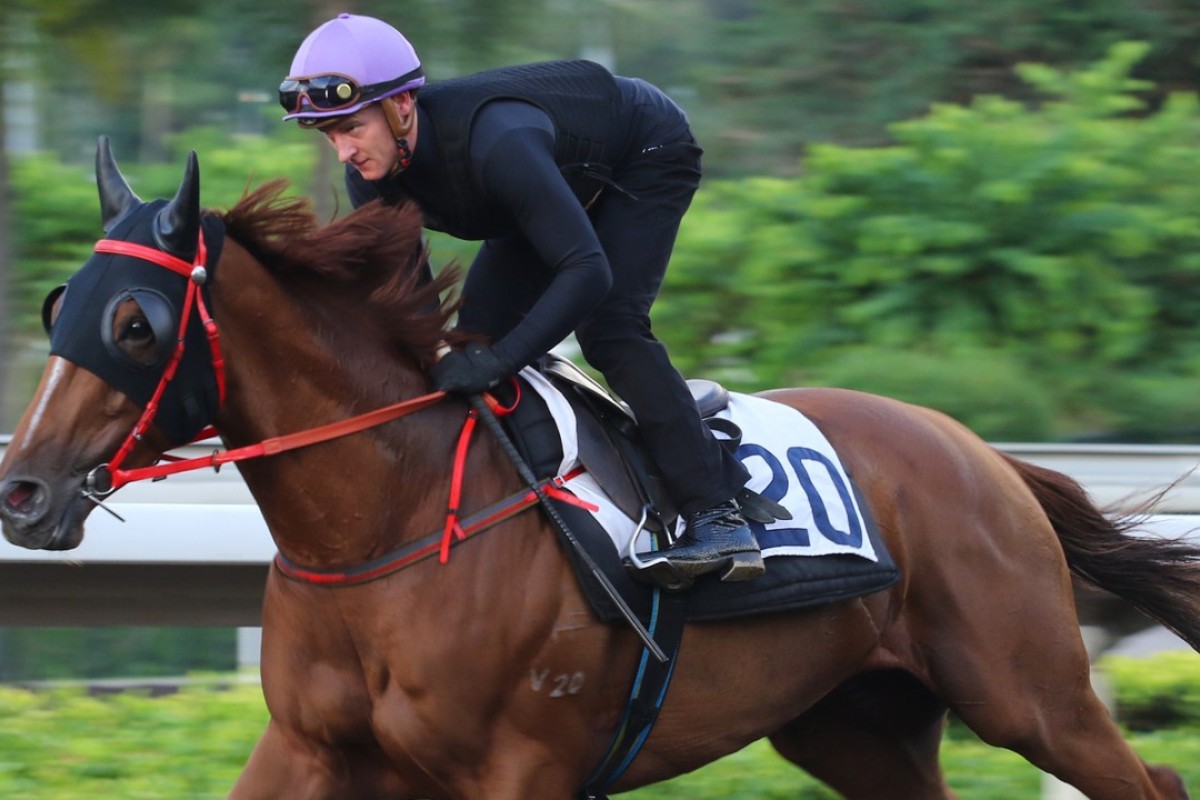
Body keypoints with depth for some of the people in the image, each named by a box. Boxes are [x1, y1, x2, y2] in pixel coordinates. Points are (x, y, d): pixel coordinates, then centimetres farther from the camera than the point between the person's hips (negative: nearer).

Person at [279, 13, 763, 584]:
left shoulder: (496, 142, -45)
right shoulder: (371, 178, -21)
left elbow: (589, 272, -46)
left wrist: (498, 361, -52)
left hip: (649, 158, -8)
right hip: (568, 178, 8)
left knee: (607, 327, -25)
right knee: (479, 329, -2)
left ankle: (718, 515, -25)